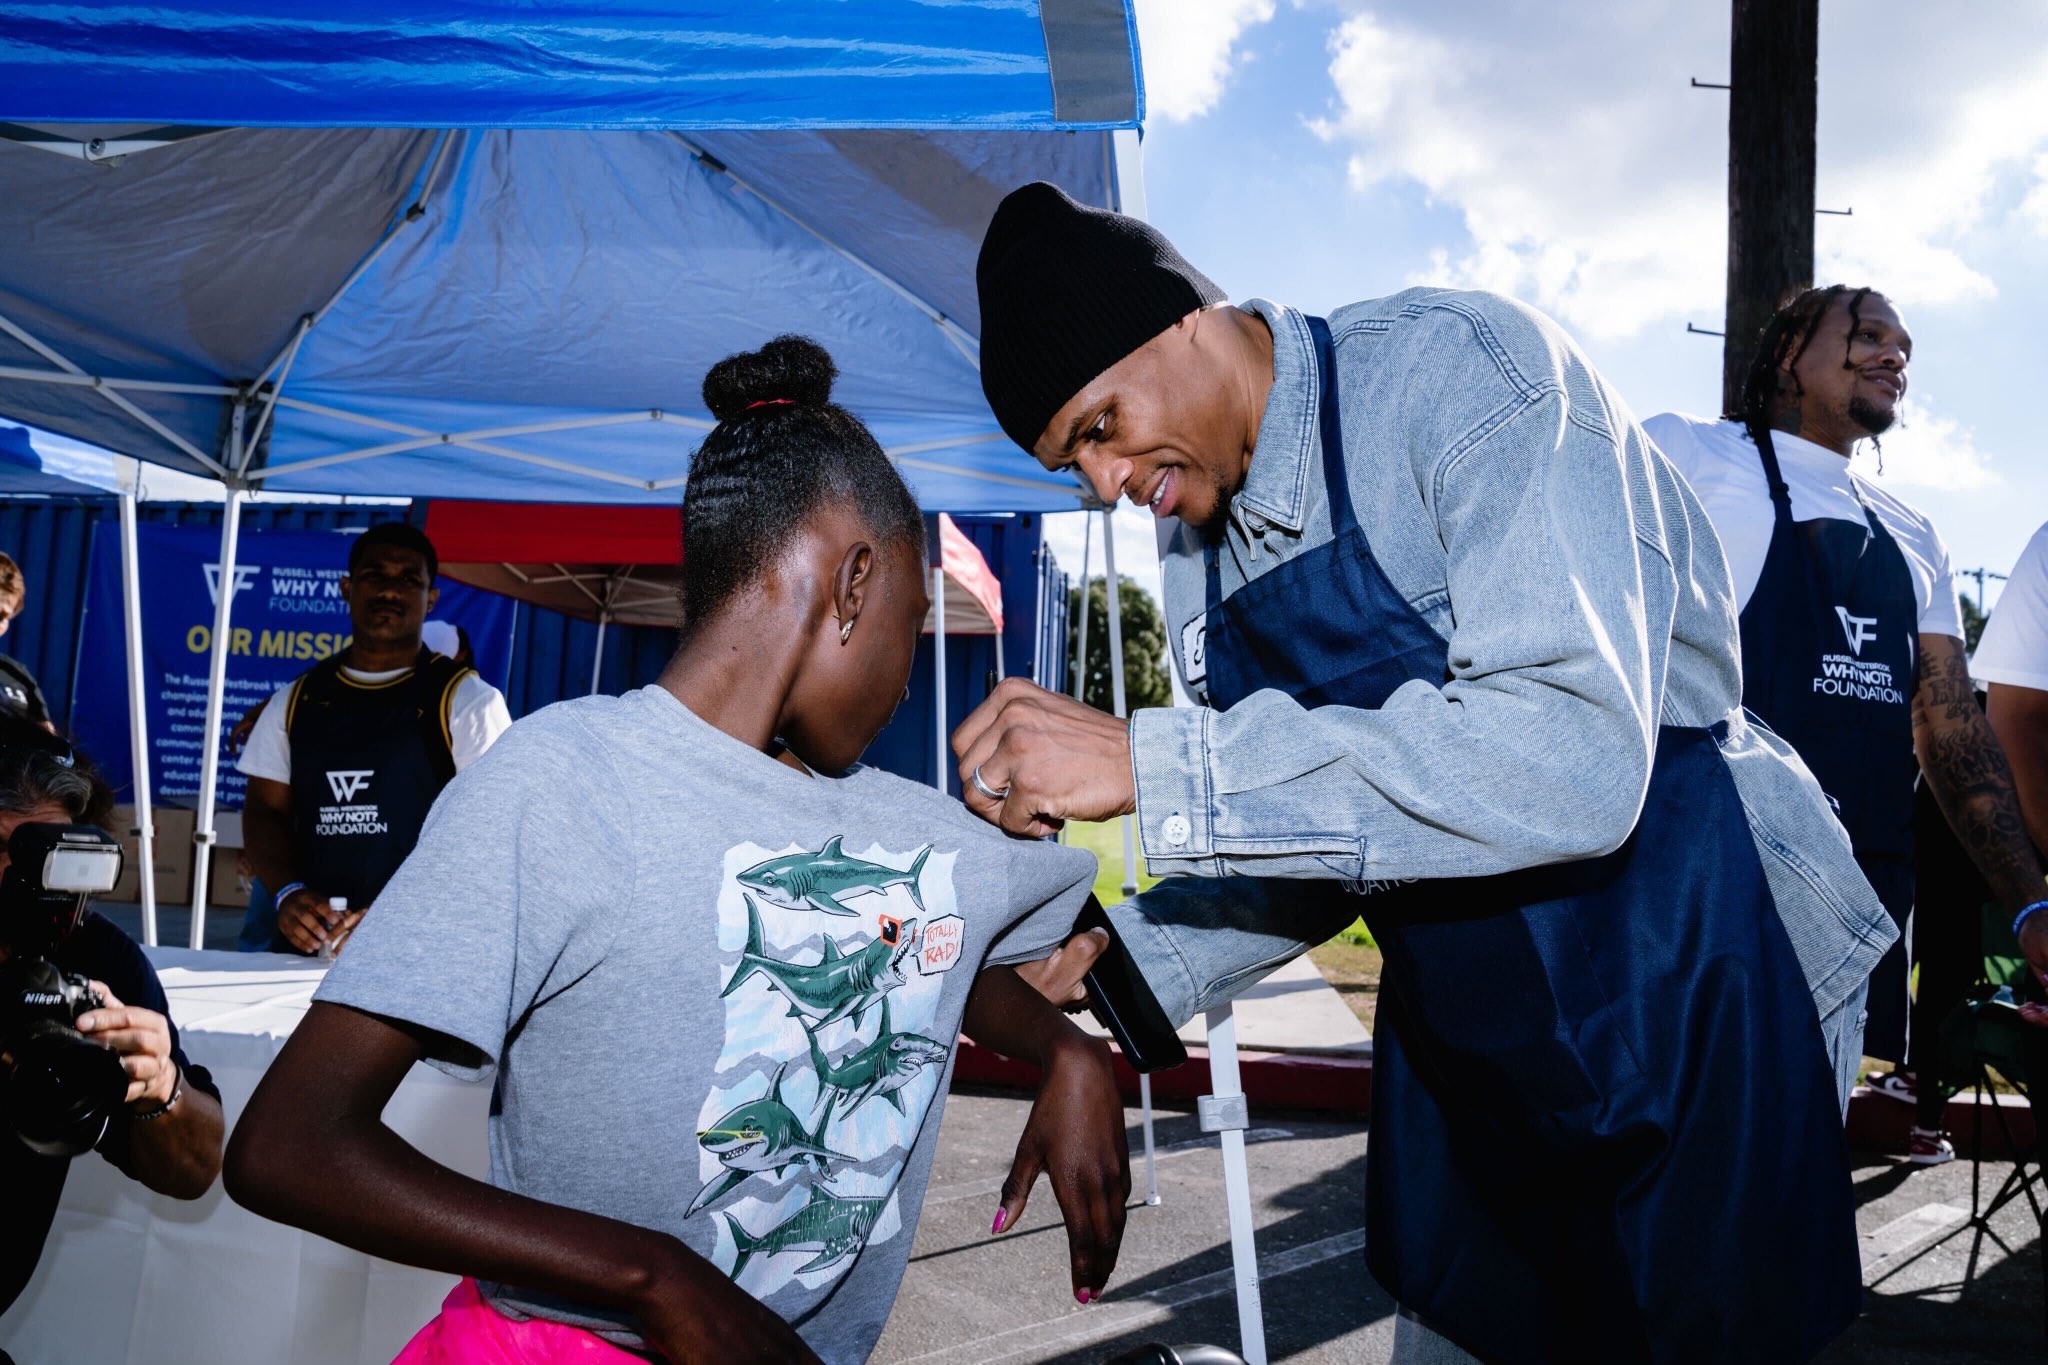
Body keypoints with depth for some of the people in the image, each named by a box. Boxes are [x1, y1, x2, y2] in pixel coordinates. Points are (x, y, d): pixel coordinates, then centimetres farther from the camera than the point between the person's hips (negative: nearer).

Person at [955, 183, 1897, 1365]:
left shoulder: (1461, 369, -21)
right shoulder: (1199, 547, 1)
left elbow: (1574, 759, -36)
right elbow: (1317, 824, 6)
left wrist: (1151, 768, -35)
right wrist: (1123, 966, -11)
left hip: (1684, 971, -6)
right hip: (1458, 1028, 7)